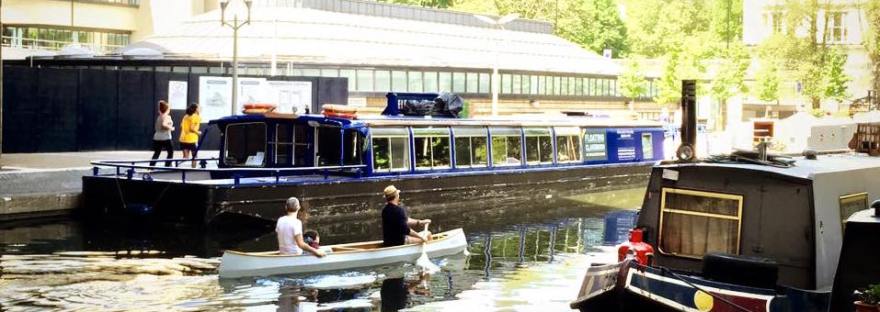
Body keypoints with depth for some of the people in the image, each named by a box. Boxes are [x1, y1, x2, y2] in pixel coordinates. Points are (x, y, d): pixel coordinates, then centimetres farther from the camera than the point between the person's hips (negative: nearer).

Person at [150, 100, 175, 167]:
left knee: (156, 153, 8)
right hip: (165, 138, -7)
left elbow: (155, 127, 21)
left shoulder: (159, 117, 13)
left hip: (157, 137, 7)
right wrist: (171, 128, -15)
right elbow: (164, 124, -29)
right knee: (171, 152, 8)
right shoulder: (167, 117, -11)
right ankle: (167, 166, 2)